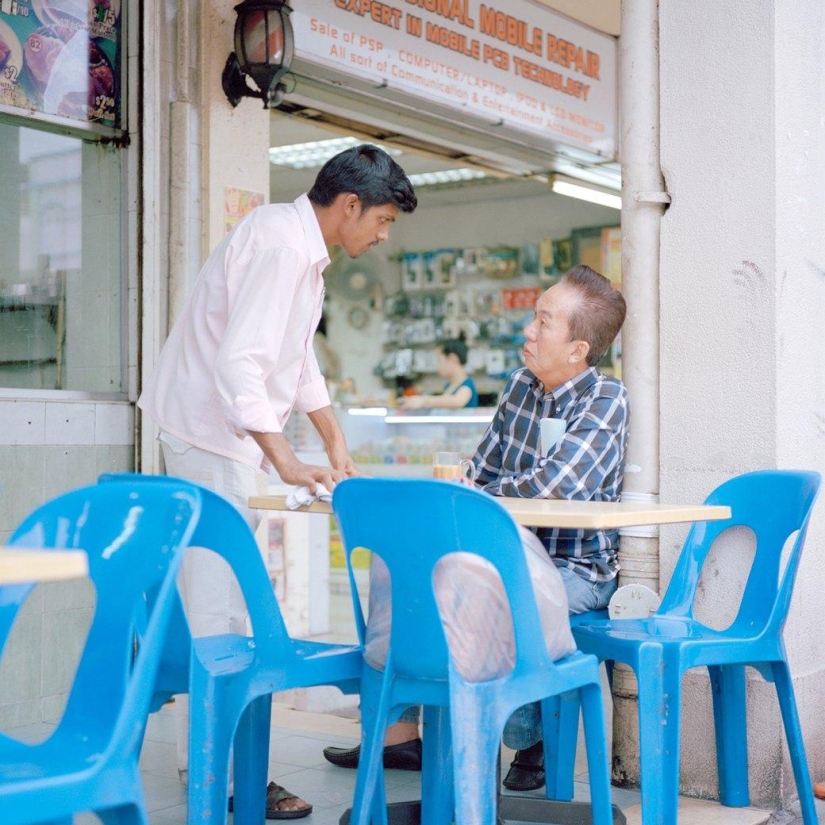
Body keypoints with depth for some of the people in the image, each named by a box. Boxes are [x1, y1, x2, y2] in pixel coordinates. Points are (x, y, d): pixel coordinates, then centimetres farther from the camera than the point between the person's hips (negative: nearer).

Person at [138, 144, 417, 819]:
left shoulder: (303, 246, 13)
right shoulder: (280, 245, -20)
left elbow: (299, 358, 23)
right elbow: (239, 362, -29)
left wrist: (335, 438, 22)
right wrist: (287, 462, -31)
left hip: (227, 440, 11)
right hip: (211, 439, -11)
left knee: (215, 599, 13)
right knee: (223, 605, -9)